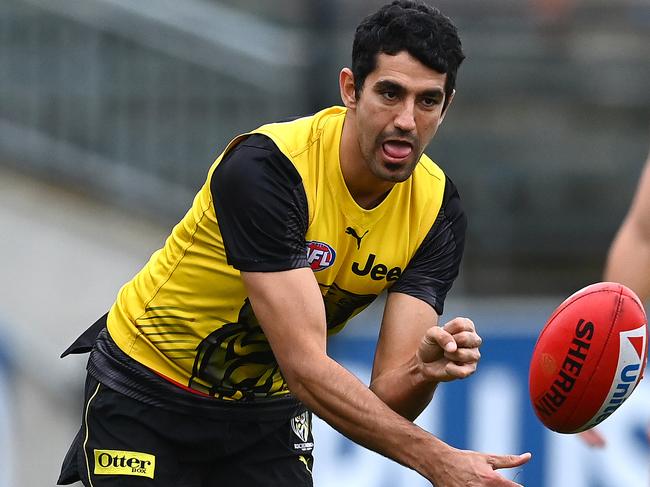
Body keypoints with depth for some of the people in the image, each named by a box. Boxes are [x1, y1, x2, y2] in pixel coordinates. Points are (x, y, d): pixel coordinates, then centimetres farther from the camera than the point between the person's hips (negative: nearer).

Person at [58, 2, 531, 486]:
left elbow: (388, 397, -18)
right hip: (145, 391, -4)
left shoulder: (437, 209, -14)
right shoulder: (264, 168, -31)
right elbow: (303, 364, -36)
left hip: (268, 410, 4)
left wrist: (425, 370, -41)